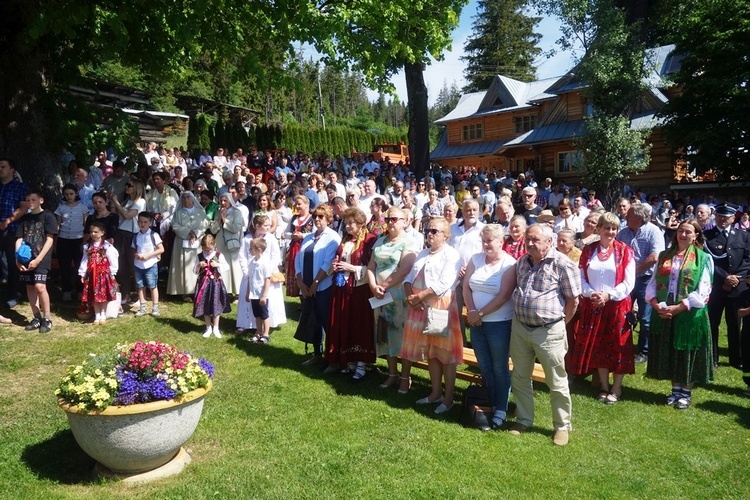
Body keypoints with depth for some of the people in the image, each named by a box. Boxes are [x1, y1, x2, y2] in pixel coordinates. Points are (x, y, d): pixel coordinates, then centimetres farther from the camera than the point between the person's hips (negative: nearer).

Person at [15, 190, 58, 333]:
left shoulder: (48, 216, -2)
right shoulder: (23, 219, 13)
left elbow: (49, 240, -7)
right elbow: (19, 239, 10)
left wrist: (38, 259, -14)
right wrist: (17, 259, -4)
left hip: (41, 259, -5)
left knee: (40, 286, -16)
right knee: (30, 287, 8)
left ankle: (47, 319, -4)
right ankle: (36, 317, 19)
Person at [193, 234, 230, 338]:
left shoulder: (218, 255, -4)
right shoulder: (199, 256, 1)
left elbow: (227, 267, -2)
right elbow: (194, 271, 4)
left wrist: (218, 265, -18)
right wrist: (198, 266, -16)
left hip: (216, 283, -2)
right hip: (203, 283, 2)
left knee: (216, 306, 6)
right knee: (205, 307, 8)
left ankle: (215, 328, 19)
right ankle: (208, 328, 23)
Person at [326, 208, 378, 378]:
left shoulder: (370, 240, -9)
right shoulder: (345, 240, 15)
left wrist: (352, 268, -18)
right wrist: (336, 266, 3)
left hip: (360, 289, -7)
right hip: (342, 289, 7)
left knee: (360, 325, -1)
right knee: (344, 325, 9)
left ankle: (361, 364, 9)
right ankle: (350, 361, 20)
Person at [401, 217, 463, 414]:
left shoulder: (452, 255, -9)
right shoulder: (423, 254, 16)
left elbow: (443, 284, -20)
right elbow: (410, 277, 12)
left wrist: (419, 296, -16)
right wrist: (409, 295, -7)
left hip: (441, 306, -7)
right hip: (421, 307, 7)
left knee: (445, 351, -1)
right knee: (430, 351, 12)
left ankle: (448, 398, 8)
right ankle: (436, 393, 23)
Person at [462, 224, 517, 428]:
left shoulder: (509, 264, -10)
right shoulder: (475, 259, 6)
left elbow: (503, 296, -16)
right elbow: (466, 287, 3)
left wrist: (481, 313, -14)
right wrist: (471, 311, -10)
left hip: (500, 324, -5)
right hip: (477, 323, 5)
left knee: (500, 368, 5)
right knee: (484, 367, 13)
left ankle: (500, 409, 17)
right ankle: (489, 404, 26)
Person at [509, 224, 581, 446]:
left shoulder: (562, 264, -13)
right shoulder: (521, 262, 6)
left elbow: (573, 300, -9)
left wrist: (560, 323, -4)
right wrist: (520, 314, 12)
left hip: (548, 332, -6)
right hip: (519, 327, 6)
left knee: (557, 383, 7)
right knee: (519, 378, 16)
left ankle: (562, 426, 24)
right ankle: (523, 420, 33)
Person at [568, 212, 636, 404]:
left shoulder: (625, 251, -2)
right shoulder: (588, 250, 5)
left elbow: (629, 283, -7)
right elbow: (581, 278, 3)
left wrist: (608, 295, -17)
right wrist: (591, 294, -13)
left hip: (617, 306, -2)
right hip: (593, 305, 2)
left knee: (618, 347, 4)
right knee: (598, 346, 9)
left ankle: (616, 388, 18)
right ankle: (604, 386, 24)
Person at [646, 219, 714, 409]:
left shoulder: (704, 258, -3)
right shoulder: (664, 256, 8)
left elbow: (702, 292, -10)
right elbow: (653, 283, 7)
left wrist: (678, 307, -17)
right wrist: (656, 304, -10)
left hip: (690, 315, -4)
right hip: (664, 314, 4)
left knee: (688, 355, 6)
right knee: (669, 353, 12)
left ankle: (686, 393, 22)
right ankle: (676, 389, 27)